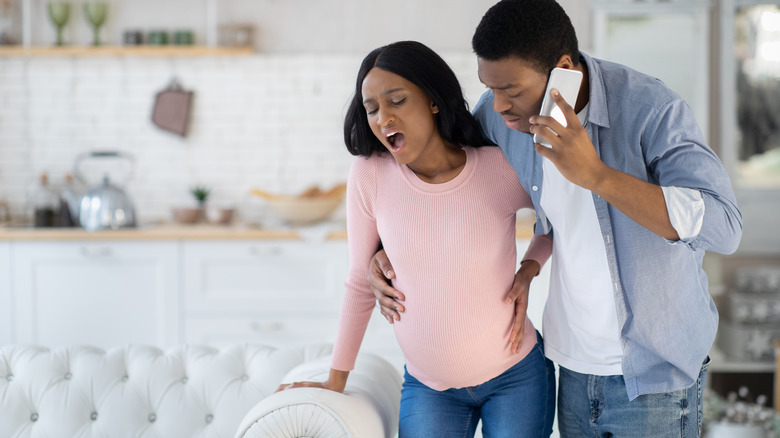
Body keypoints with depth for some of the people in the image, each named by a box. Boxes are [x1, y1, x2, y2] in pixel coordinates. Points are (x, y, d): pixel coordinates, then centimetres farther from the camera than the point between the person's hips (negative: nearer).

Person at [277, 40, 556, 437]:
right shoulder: (370, 175, -11)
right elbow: (360, 284, 0)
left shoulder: (502, 169, -12)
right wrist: (335, 381, 5)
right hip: (429, 386, 1)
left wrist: (529, 268, -7)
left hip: (516, 375, 0)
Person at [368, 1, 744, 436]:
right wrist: (392, 248, -1)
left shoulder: (652, 110, -22)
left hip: (654, 372, -5)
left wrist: (595, 175, -38)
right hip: (575, 367, 5)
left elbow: (722, 227, -32)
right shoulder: (499, 114, -6)